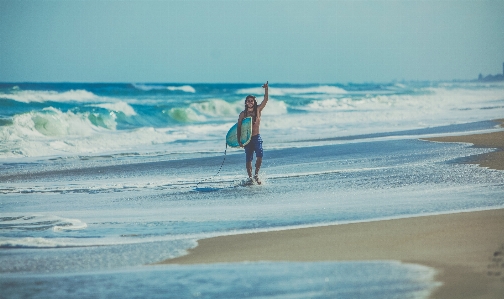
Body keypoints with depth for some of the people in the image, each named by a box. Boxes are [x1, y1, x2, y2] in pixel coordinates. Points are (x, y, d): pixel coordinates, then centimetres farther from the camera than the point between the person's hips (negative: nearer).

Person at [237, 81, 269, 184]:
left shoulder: (258, 109, 3)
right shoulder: (243, 114, 1)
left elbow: (265, 100, -9)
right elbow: (239, 127, 1)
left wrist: (266, 89, -22)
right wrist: (239, 140, -6)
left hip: (257, 137, 0)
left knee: (259, 155, -19)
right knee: (248, 159, 0)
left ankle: (256, 174, -5)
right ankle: (250, 177, 10)